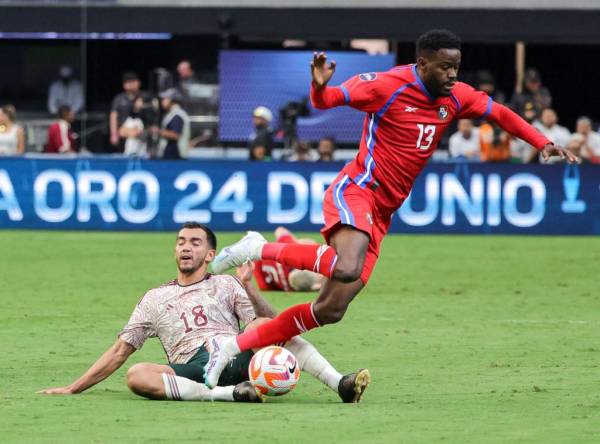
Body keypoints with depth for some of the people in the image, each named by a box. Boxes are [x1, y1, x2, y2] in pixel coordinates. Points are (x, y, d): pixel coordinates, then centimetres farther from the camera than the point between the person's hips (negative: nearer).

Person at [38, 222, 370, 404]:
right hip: (192, 372, 0)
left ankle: (339, 384, -35)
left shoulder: (226, 286, 23)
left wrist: (248, 287, -2)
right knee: (137, 376, -32)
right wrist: (74, 389, 18)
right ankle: (230, 394, -35)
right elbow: (120, 351, 24)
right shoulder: (155, 299, 25)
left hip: (236, 355, 0)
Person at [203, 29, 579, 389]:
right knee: (348, 269, -38)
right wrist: (320, 85, -33)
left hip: (381, 216, 7)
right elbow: (326, 99, -9)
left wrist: (544, 143, 10)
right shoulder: (388, 85, -12)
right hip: (355, 193, -7)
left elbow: (499, 113, 21)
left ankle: (234, 347, 8)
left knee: (331, 310, 0)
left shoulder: (456, 97, 7)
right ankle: (260, 249, -15)